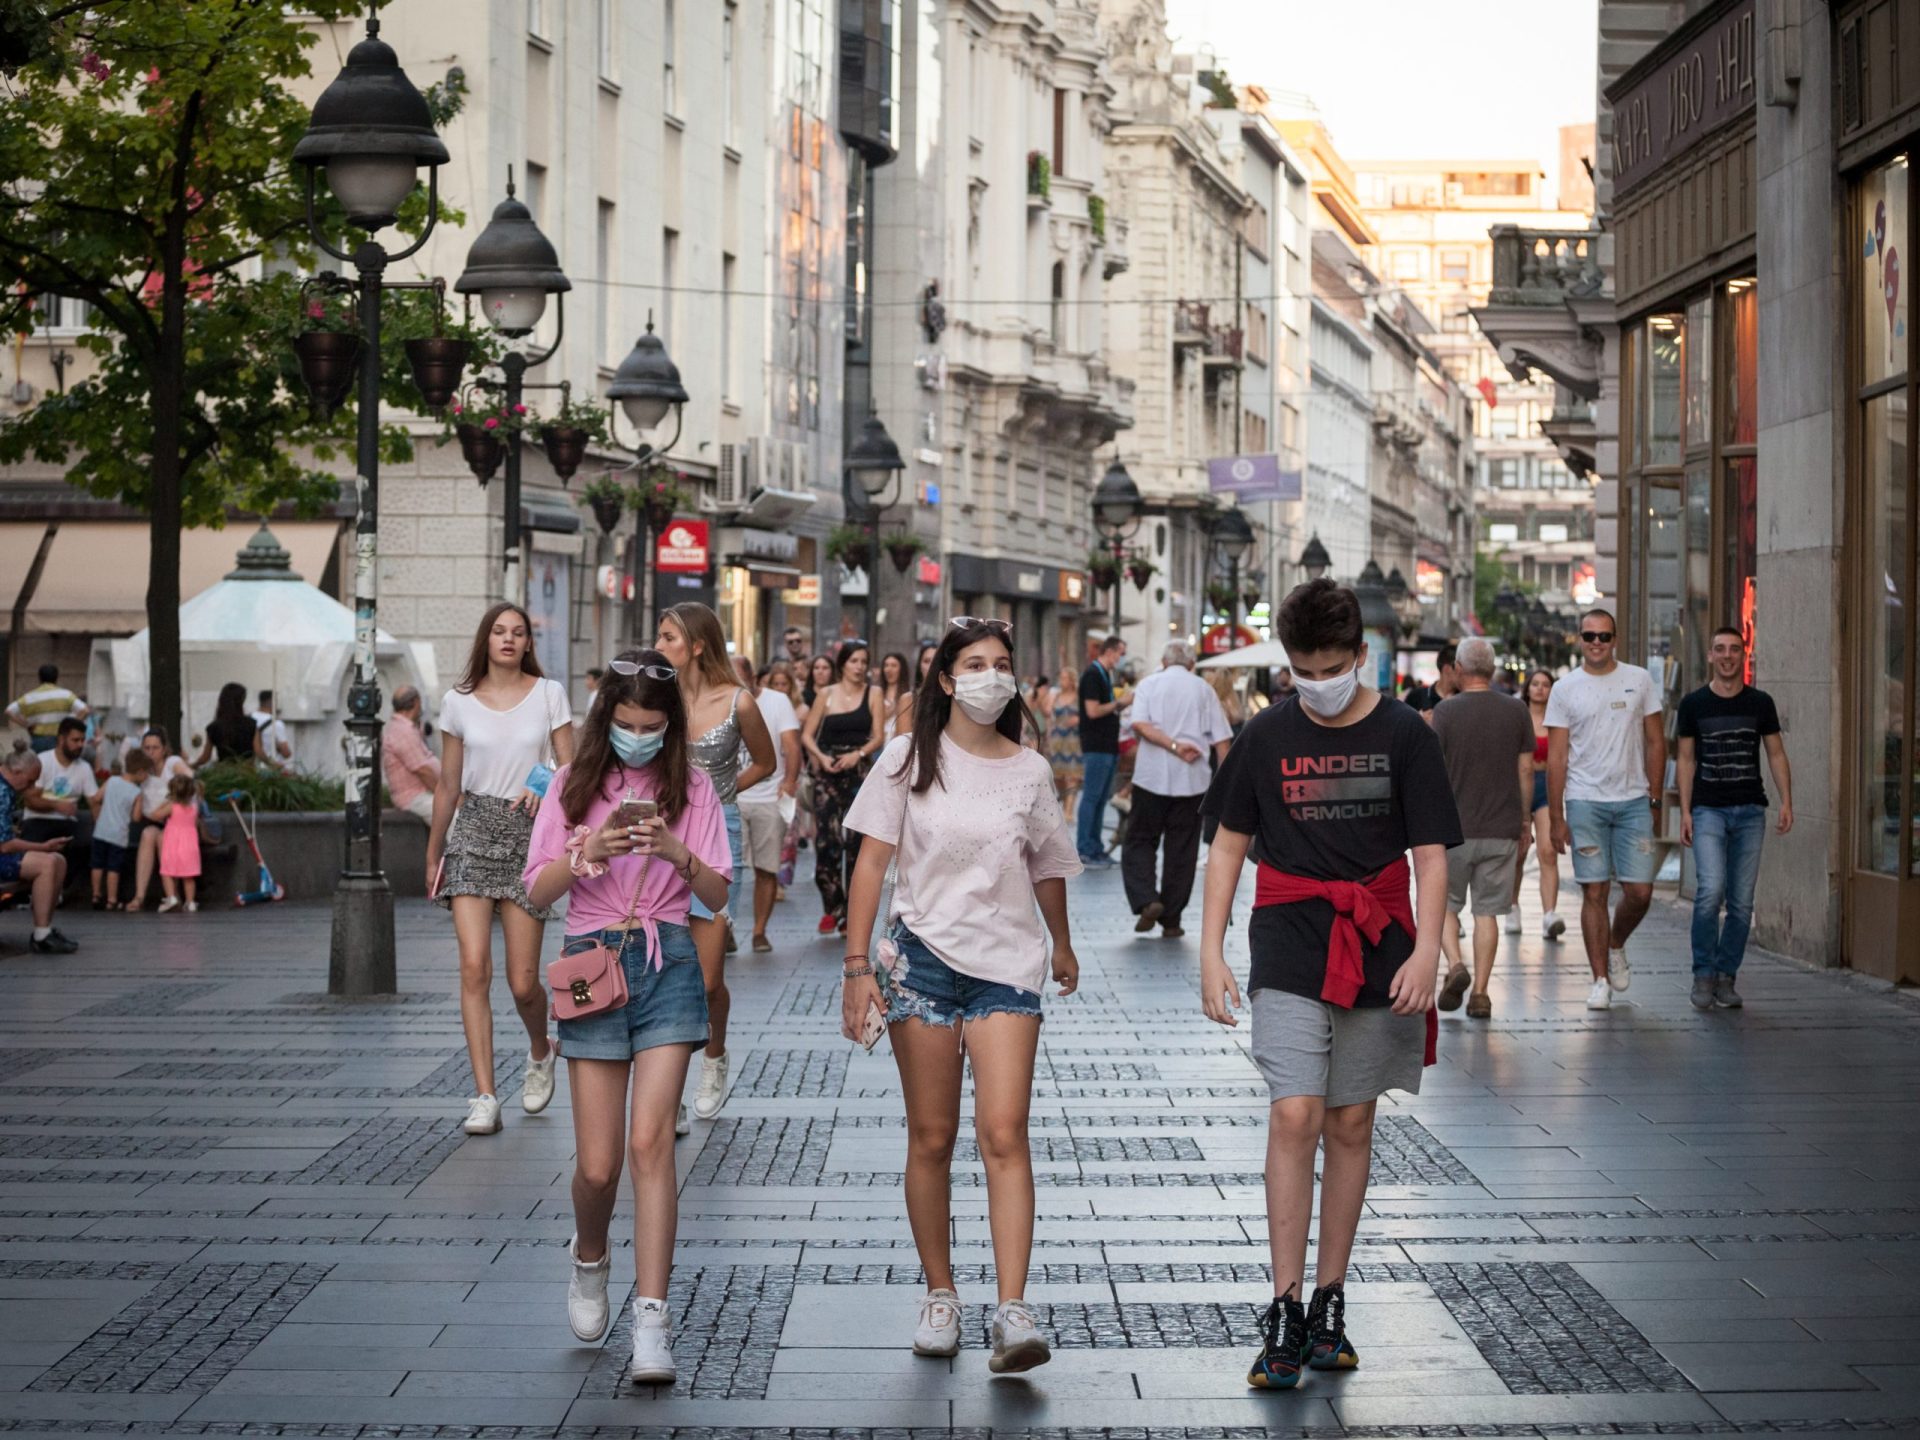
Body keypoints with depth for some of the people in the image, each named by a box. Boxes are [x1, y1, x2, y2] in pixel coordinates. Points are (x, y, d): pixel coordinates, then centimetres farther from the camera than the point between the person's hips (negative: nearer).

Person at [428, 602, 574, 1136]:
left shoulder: (548, 694, 3)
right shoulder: (459, 702, 5)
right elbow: (447, 785, 12)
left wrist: (546, 789, -19)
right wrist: (432, 855, 15)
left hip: (528, 832, -1)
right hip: (473, 831, 1)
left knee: (522, 981, -1)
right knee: (474, 967, -12)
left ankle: (540, 1052, 33)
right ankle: (484, 1097, -10)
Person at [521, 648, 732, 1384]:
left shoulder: (691, 787, 5)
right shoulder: (574, 785, 5)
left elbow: (718, 895, 2)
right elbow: (536, 891, 1)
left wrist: (677, 853, -17)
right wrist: (586, 853, -18)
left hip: (667, 962, 0)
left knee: (650, 1138, -15)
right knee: (597, 1163, -1)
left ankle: (652, 1323, -15)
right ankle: (589, 1259, 33)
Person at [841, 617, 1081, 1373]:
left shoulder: (1029, 771, 6)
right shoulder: (909, 758, 1)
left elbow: (1046, 869, 20)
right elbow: (872, 862, -1)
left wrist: (1063, 947, 32)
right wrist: (857, 964, -8)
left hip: (1006, 962, 0)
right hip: (922, 957, 0)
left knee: (1003, 1134, -11)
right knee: (931, 1138, 5)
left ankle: (1013, 1312, -16)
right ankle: (939, 1296, 18)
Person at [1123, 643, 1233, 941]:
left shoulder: (1149, 684, 7)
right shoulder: (1203, 689, 10)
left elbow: (1138, 723, -11)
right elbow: (1221, 739, 4)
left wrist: (1173, 745, -14)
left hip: (1152, 777, -1)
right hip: (1193, 781, 1)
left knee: (1139, 842, 8)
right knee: (1181, 850, 7)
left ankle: (1146, 901, -13)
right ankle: (1171, 920, 8)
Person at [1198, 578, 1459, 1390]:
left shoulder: (1402, 736, -2)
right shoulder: (1268, 736, 1)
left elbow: (1431, 856, -2)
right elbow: (1229, 845, 8)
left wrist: (1426, 951, -15)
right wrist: (1211, 952, 1)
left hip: (1376, 953, 0)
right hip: (1290, 952, 0)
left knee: (1350, 1122, 8)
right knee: (1294, 1117, -11)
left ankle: (1329, 1302, 19)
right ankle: (1284, 1315, -9)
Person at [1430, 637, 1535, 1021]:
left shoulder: (1446, 711, -7)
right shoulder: (1516, 711, 2)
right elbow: (1526, 770, 5)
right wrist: (1524, 820, 14)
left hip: (1454, 827, -2)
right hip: (1502, 829, 2)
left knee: (1445, 903, 14)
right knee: (1487, 911, 7)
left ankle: (1455, 965, -9)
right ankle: (1480, 992, 4)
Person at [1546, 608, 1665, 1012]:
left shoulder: (1639, 680, 6)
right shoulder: (1565, 689, 2)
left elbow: (1656, 741, 11)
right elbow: (1556, 757, 2)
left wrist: (1654, 797, 5)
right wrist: (1556, 817, -1)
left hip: (1633, 800, 1)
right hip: (1585, 801, -1)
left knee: (1639, 892, -2)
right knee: (1595, 892, -1)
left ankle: (1615, 947, 27)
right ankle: (1600, 979, 6)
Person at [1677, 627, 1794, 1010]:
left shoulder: (1760, 703, 7)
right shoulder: (1694, 704, 4)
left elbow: (1776, 754, 10)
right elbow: (1686, 759, 7)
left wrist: (1786, 801, -3)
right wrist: (1684, 812, 0)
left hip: (1749, 811, 2)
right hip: (1708, 810, -2)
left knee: (1741, 901, 2)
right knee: (1710, 891, -17)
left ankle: (1726, 977, 13)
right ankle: (1704, 974, -5)